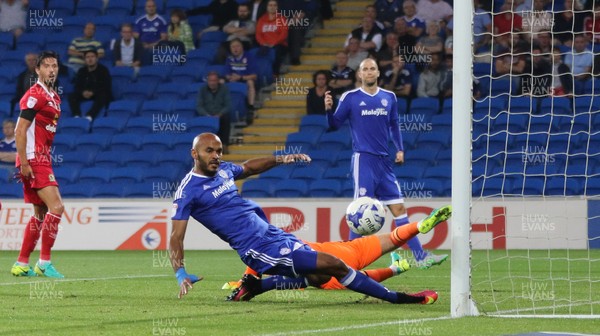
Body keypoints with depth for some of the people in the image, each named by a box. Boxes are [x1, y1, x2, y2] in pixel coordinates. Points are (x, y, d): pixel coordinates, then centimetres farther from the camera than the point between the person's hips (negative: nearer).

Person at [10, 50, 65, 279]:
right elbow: (20, 131, -16)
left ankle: (22, 264, 16)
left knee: (41, 213, 12)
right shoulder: (35, 95, -11)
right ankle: (44, 262, -15)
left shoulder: (54, 97, 17)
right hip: (33, 160, -10)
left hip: (42, 160, 10)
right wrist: (24, 163, -20)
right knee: (56, 207, -18)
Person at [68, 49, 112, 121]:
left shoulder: (103, 70, -3)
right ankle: (77, 116, -42)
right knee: (72, 96, -21)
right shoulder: (82, 71, 10)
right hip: (85, 94, 4)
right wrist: (83, 92, -19)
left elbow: (107, 87, -11)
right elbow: (77, 86, 6)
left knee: (102, 96, -38)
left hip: (99, 94, -4)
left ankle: (89, 117, -56)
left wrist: (93, 92, -24)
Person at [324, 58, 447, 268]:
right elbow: (335, 124, 0)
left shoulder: (389, 97, 12)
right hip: (363, 159, -4)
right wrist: (329, 109, -19)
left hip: (383, 160, 5)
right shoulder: (350, 98, -1)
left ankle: (420, 257, 3)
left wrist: (400, 149, 9)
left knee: (399, 207, 4)